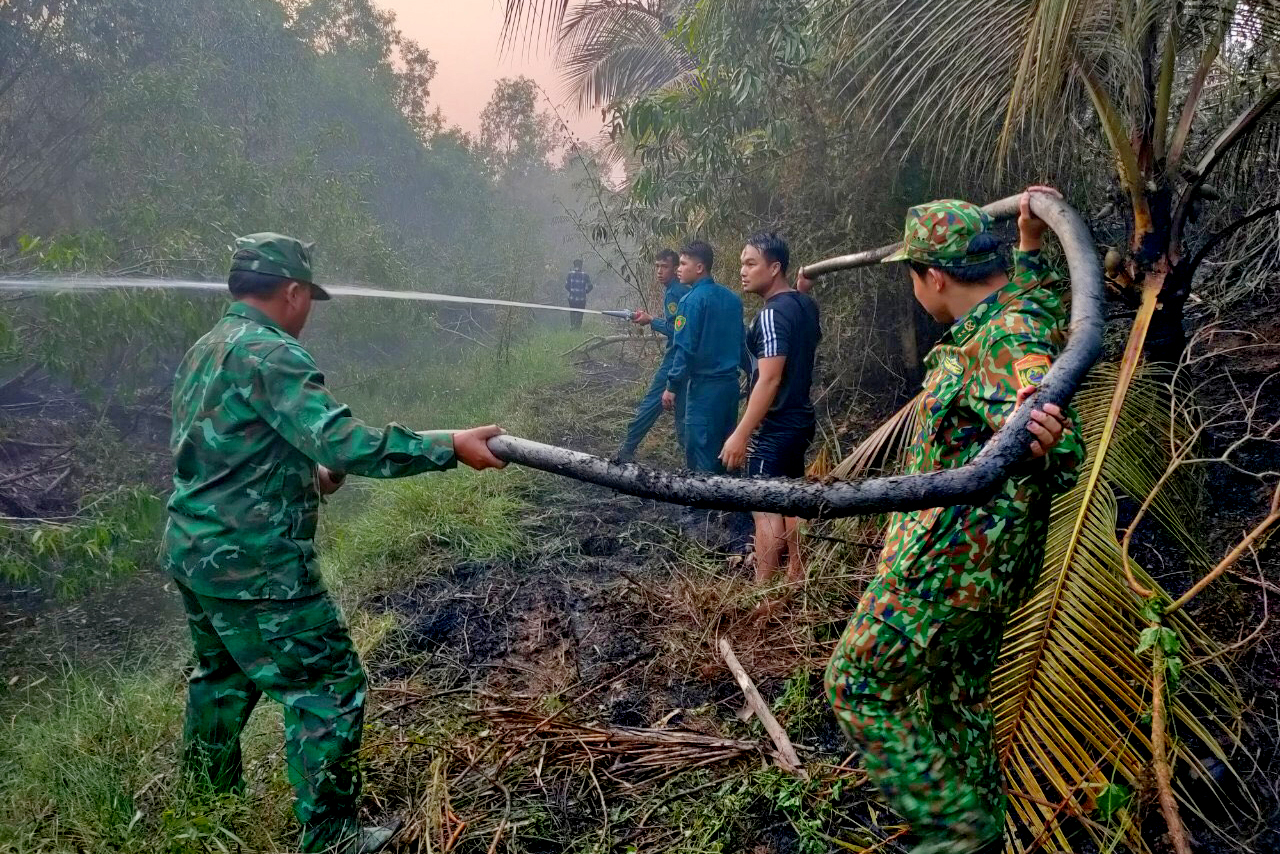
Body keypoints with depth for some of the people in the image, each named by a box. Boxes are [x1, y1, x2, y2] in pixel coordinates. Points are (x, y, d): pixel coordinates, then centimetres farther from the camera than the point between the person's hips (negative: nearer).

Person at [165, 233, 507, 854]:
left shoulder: (206, 350, 13)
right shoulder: (268, 353, -18)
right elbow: (343, 442, -28)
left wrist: (308, 476, 16)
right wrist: (451, 445, -27)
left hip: (192, 547, 10)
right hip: (251, 563, -10)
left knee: (223, 672, 27)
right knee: (329, 685, -1)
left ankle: (206, 800, 44)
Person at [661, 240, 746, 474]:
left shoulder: (692, 300, -12)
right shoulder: (732, 298, 10)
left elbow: (685, 348, -16)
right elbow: (741, 342, 15)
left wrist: (672, 387, -12)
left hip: (705, 385, -8)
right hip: (730, 383, 8)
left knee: (700, 451, -2)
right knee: (724, 449, 16)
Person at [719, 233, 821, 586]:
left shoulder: (772, 314, -21)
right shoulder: (806, 305, 7)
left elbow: (769, 380, -25)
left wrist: (741, 434, -25)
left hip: (774, 427, -10)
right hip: (799, 419, 10)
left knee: (765, 509, -5)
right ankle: (797, 576, 29)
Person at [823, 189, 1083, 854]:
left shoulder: (1005, 342, -23)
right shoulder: (1017, 318, 7)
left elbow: (1062, 465, -34)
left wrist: (1042, 444, -55)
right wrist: (1031, 246, 31)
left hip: (949, 563, -10)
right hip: (983, 566, 10)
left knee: (859, 685, 0)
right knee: (957, 699, 22)